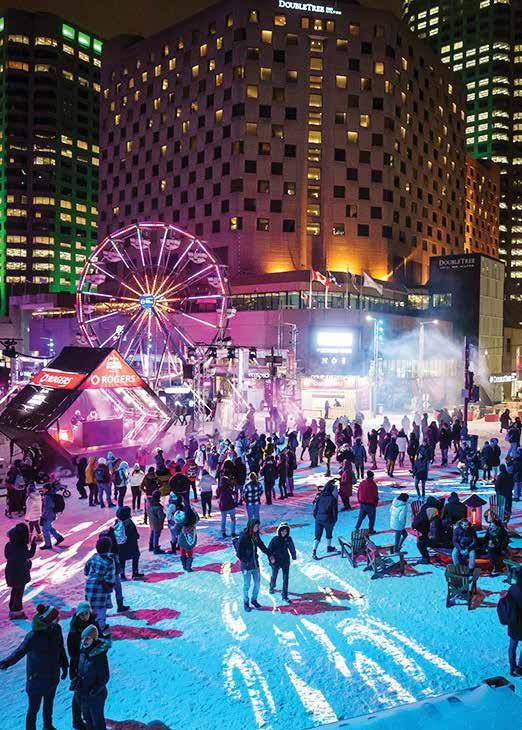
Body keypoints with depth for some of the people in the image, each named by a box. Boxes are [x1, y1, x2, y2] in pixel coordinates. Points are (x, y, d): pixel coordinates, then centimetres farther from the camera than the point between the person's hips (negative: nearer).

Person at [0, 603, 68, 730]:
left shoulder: (56, 629, -14)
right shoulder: (33, 636, -31)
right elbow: (20, 652, -23)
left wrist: (64, 666, 6)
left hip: (53, 675, 6)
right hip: (37, 677, -6)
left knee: (49, 702, 28)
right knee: (34, 708, 10)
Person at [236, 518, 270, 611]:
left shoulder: (256, 536, 0)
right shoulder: (243, 537, -20)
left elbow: (262, 546, 13)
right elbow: (239, 553, -17)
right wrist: (247, 561, -16)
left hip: (255, 564, 6)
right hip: (246, 565, -6)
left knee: (257, 583, 14)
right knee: (247, 585, 7)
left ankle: (254, 600, 36)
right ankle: (246, 603, 27)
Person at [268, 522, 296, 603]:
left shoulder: (288, 539, -6)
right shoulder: (275, 539, -14)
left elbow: (292, 548, 10)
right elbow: (269, 549, -11)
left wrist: (294, 556, 22)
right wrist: (271, 557, -24)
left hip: (285, 561, 1)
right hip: (276, 561, -1)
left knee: (286, 578, -2)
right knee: (274, 576, 19)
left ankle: (284, 596, 7)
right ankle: (272, 587, 50)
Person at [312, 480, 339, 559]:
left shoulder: (319, 497, -5)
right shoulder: (333, 499, -13)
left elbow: (315, 509, 1)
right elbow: (335, 511, -7)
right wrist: (334, 520, 7)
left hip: (319, 519, 2)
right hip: (328, 520, -2)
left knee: (317, 536, 5)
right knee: (329, 535, 22)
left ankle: (314, 551, -7)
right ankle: (329, 547, 40)